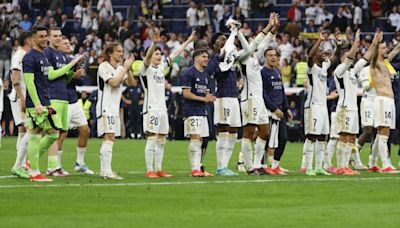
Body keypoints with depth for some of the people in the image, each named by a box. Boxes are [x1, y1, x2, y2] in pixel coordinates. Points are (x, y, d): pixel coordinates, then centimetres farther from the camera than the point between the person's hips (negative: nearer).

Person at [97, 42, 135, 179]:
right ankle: (107, 172, -23)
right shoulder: (104, 66, -9)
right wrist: (125, 68, -15)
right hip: (105, 107, -8)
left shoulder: (120, 68, 13)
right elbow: (113, 82, -20)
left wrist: (128, 69, -6)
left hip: (115, 108, 8)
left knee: (109, 139, 9)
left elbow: (131, 83, 9)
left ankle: (104, 171, 13)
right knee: (109, 137, -18)